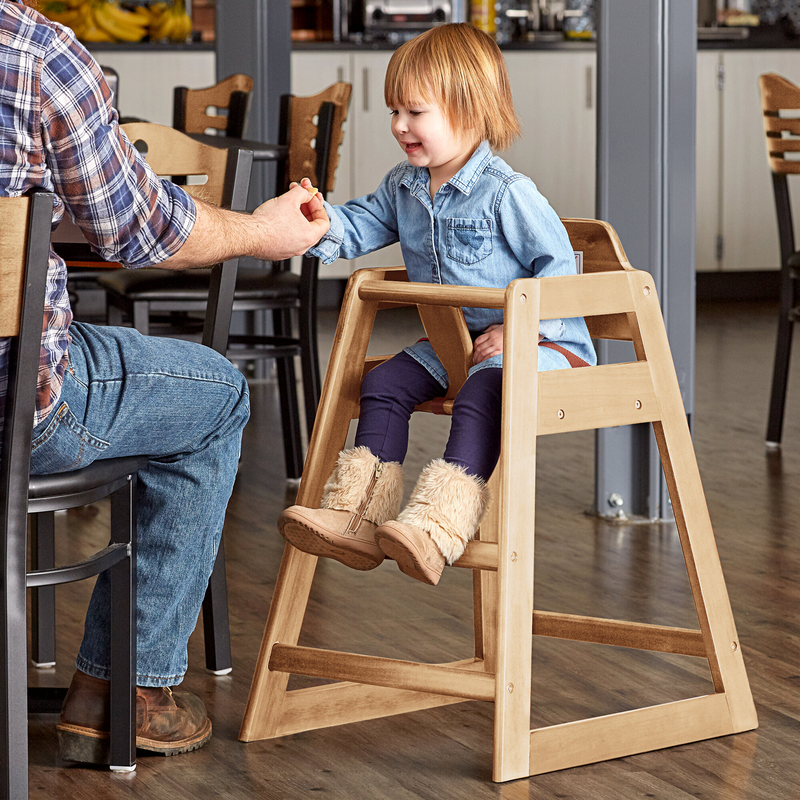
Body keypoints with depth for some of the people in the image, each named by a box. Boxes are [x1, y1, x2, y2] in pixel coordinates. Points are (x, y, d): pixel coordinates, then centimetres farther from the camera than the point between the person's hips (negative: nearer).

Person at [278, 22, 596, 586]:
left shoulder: (506, 193, -16)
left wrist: (517, 328, -25)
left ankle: (439, 523, -46)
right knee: (385, 382, -9)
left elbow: (558, 264, -16)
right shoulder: (403, 187, 8)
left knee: (481, 392, -35)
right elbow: (360, 228, 16)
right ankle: (357, 516, -14)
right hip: (450, 340, 8)